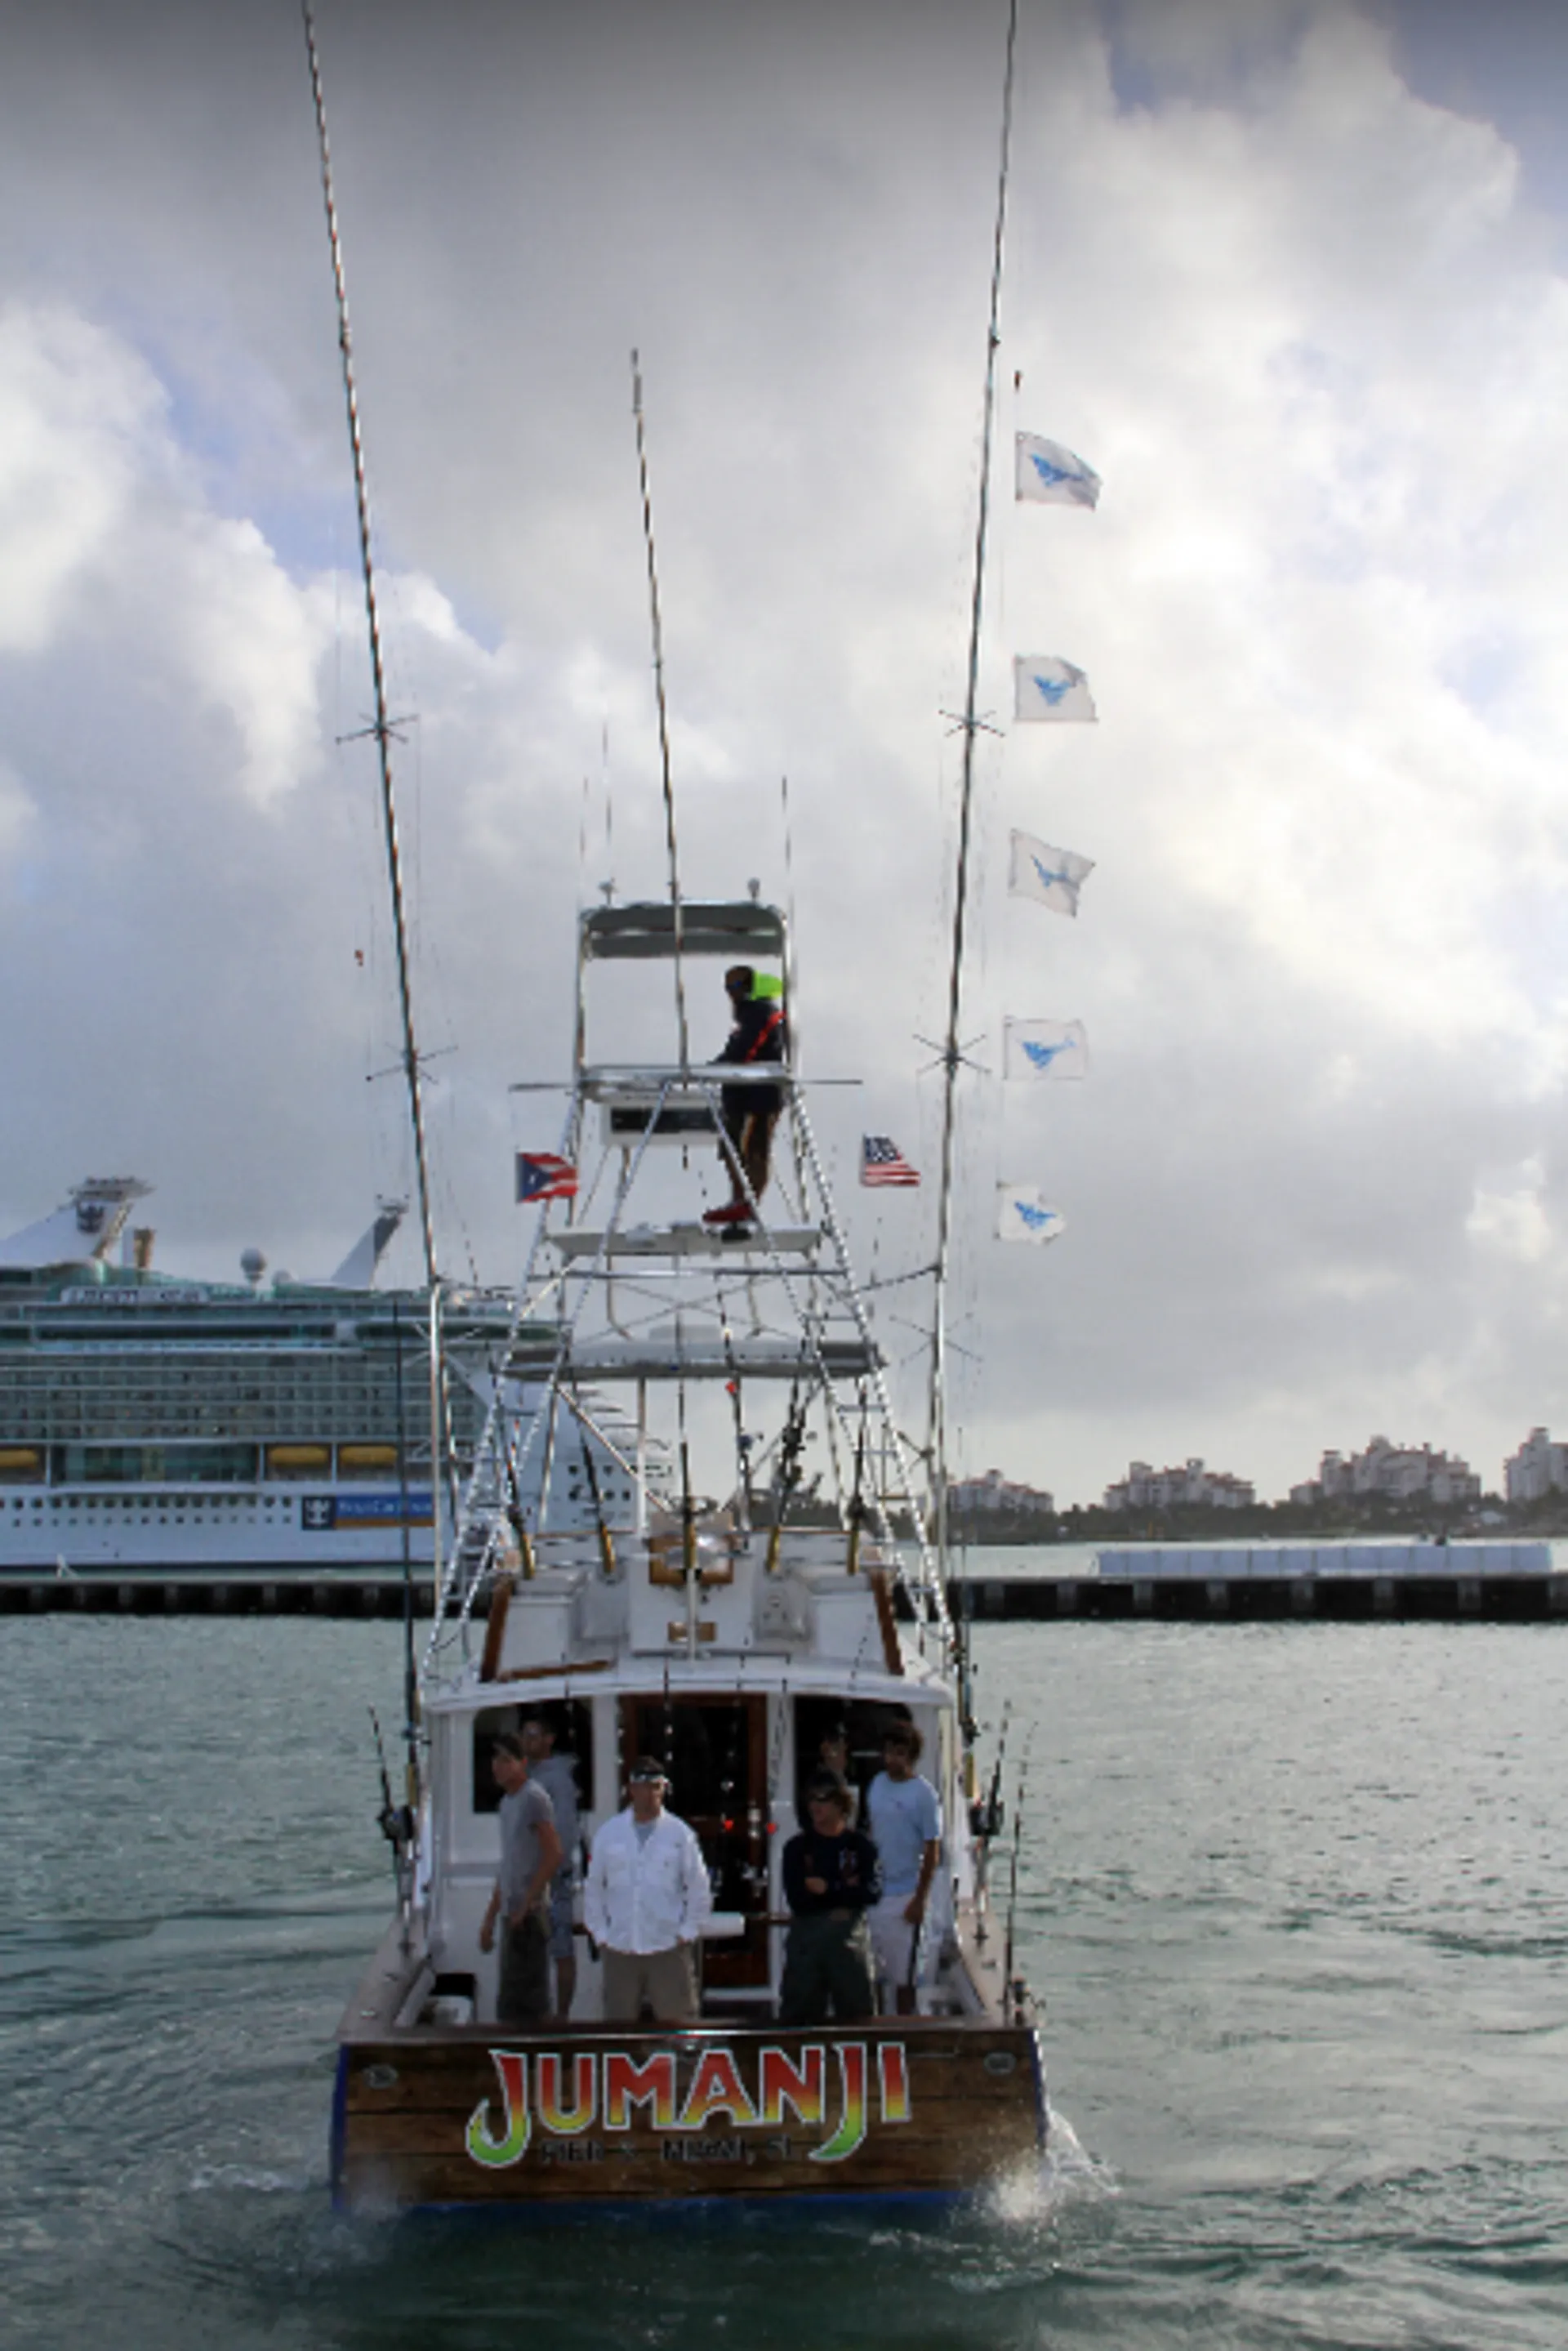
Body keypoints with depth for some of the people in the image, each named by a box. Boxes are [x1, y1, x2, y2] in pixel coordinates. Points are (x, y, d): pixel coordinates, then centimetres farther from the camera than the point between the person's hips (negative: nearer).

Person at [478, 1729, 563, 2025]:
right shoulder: (506, 1802, 17)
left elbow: (554, 1856, -17)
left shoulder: (534, 1799, -10)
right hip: (513, 1916, 9)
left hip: (529, 1915, -9)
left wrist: (525, 1906, -17)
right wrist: (490, 1919, 22)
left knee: (517, 2010, -9)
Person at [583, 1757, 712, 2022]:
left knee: (674, 2023, 0)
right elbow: (593, 1889, 10)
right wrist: (600, 1933, 3)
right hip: (619, 1949, 1)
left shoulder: (680, 1834, 2)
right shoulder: (608, 1834, 6)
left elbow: (700, 1891, 5)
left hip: (668, 1949, -1)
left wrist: (687, 1932, -2)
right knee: (618, 2026, 4)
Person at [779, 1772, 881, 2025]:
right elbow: (796, 1899, -6)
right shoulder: (797, 1847, 5)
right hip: (805, 1935, 0)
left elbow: (871, 1891, -8)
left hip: (849, 1935, 0)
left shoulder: (860, 1845, 5)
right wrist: (845, 1891, -7)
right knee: (797, 2014, 2)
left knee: (858, 2014, 2)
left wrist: (828, 1888, -9)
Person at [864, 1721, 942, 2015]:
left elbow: (932, 1851, -10)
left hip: (903, 1896, -5)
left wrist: (920, 1900, -13)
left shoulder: (923, 1794, -11)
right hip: (872, 1891, 6)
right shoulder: (877, 1784, 6)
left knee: (903, 1975, 3)